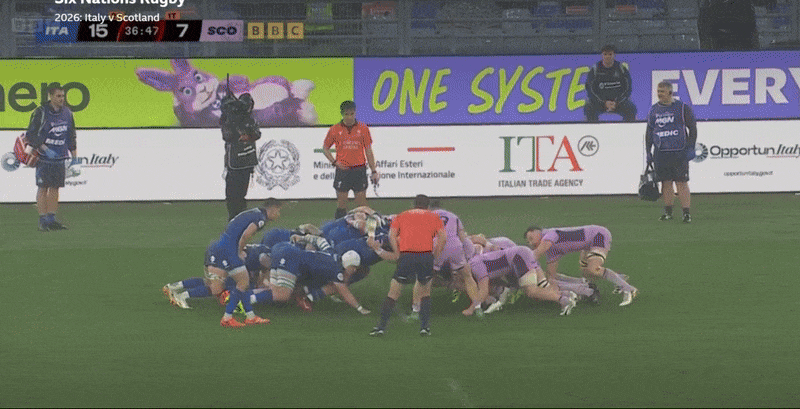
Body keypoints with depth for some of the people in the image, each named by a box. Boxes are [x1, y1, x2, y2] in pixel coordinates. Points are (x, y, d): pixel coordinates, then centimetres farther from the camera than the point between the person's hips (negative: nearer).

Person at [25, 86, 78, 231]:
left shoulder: (67, 113, 10)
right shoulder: (40, 113, -8)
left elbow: (71, 136, 18)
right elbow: (31, 135, -9)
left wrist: (74, 157, 15)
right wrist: (46, 149, -16)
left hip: (60, 158, 5)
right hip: (43, 158, -5)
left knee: (55, 188, 5)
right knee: (43, 188, -4)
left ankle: (51, 220, 10)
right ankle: (43, 221, -2)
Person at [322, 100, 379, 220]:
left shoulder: (363, 128, 3)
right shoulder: (335, 130, 2)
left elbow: (368, 151, 7)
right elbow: (325, 148, 13)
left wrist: (374, 171, 3)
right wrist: (334, 162, -3)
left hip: (359, 169, 0)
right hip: (342, 170, 0)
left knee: (362, 204, 1)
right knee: (341, 204, 1)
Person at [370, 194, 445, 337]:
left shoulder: (401, 216, 22)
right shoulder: (433, 217, 21)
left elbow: (392, 235, 7)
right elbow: (443, 237, 8)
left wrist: (398, 254, 8)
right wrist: (435, 255, 13)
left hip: (406, 255, 0)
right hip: (426, 255, 0)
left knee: (393, 293, 9)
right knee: (425, 292, 21)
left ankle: (381, 327, 2)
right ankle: (424, 327, 10)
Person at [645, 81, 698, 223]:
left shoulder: (682, 108, 0)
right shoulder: (654, 110, 12)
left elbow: (693, 128, 2)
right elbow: (649, 132, 19)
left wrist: (691, 148, -5)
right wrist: (648, 152, 13)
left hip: (679, 152, -4)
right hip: (660, 152, 4)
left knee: (682, 183, -6)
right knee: (666, 182, 6)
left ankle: (686, 212, -5)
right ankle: (668, 211, 15)